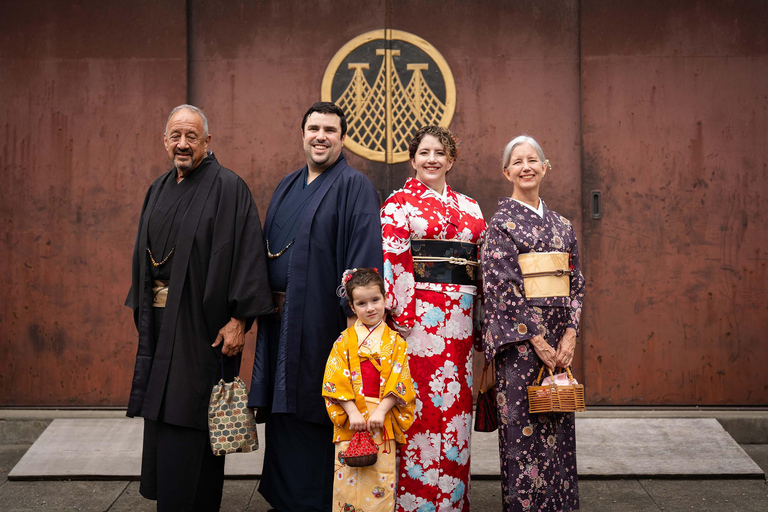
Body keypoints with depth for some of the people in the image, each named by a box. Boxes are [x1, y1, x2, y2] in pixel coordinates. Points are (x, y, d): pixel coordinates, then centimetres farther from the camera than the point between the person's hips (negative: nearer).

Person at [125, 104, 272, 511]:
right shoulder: (158, 191, 13)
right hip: (159, 321, 7)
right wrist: (143, 310, 16)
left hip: (201, 322, -7)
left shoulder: (227, 187, -9)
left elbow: (247, 253, -15)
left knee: (188, 423, -2)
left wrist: (239, 319, -20)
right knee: (161, 415, 15)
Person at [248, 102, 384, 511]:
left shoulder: (354, 186, -6)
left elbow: (365, 250, -14)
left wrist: (356, 309, -21)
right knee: (284, 411, 12)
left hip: (322, 318, -7)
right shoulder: (287, 187, 17)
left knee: (315, 412, 0)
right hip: (281, 318, 7)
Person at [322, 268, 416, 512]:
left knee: (381, 474, -1)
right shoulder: (345, 341, 5)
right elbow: (335, 381, -2)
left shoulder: (395, 342, 5)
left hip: (383, 419, 0)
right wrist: (352, 412, -12)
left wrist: (380, 411, -14)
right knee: (349, 476, -2)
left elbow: (398, 382, -2)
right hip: (350, 418, 0)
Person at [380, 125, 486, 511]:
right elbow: (390, 259, -6)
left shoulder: (469, 207, 17)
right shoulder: (399, 203, 3)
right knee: (421, 403, -5)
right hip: (420, 315, -5)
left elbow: (483, 263, 17)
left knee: (457, 402, 7)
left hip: (461, 317, 5)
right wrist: (400, 313, -14)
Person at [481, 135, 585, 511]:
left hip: (559, 341, 5)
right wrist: (537, 340, -14)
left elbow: (576, 283, 12)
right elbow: (502, 287, -10)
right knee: (523, 429, -2)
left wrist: (570, 335, -2)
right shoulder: (501, 222, -3)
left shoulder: (561, 225, 13)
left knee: (558, 427, 10)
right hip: (519, 340, -5)